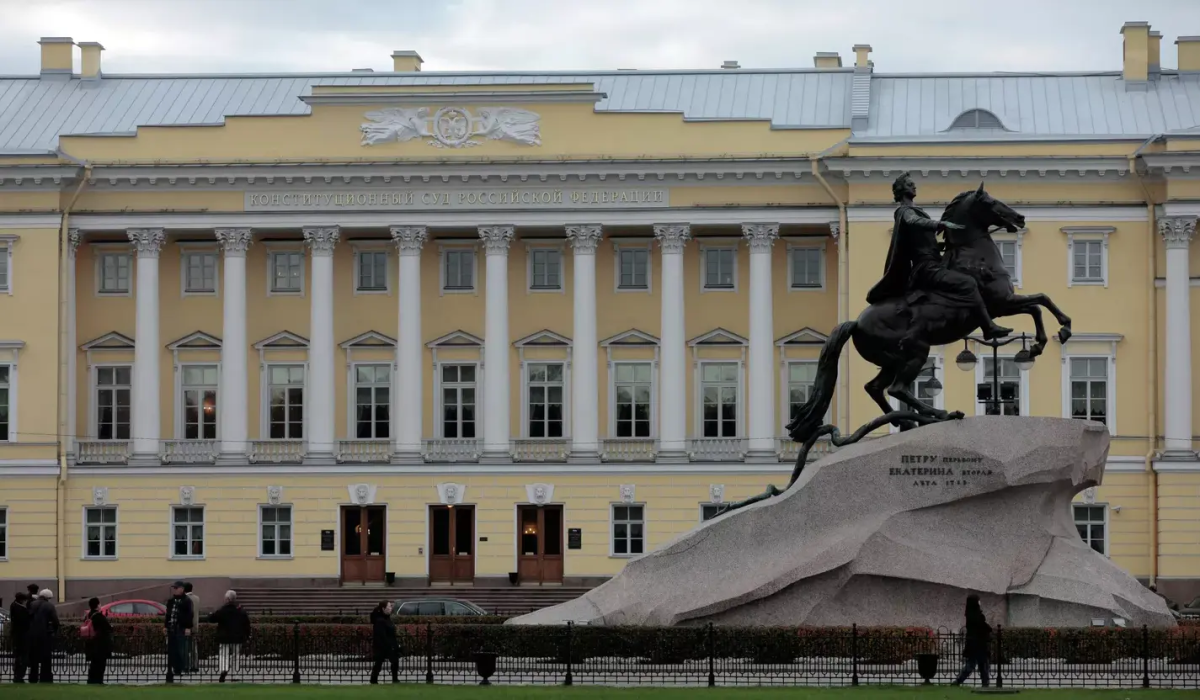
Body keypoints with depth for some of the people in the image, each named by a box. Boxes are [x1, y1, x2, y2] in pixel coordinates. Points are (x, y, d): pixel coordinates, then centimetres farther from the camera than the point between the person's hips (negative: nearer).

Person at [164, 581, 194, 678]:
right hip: (172, 629, 7)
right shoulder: (171, 601, 16)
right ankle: (175, 669, 12)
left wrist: (188, 627, -15)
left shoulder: (186, 601, -5)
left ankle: (183, 668, -3)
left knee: (181, 649, -8)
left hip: (181, 629, -7)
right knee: (172, 650, 7)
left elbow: (189, 615, -9)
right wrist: (166, 626, 16)